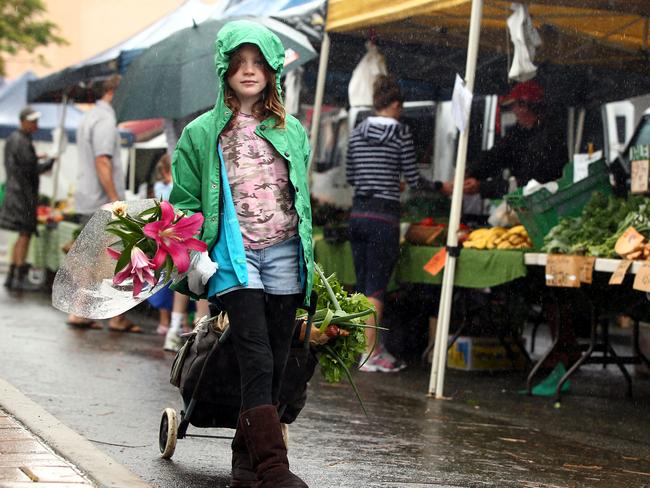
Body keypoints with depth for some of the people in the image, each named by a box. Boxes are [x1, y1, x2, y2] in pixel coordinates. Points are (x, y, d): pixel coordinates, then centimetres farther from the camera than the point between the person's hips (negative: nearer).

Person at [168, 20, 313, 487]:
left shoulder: (292, 131, 14)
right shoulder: (202, 133, 6)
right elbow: (185, 203, 7)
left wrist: (309, 259, 18)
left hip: (285, 254, 4)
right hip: (235, 255, -4)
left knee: (275, 364, 3)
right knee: (257, 360, -17)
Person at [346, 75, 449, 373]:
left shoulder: (357, 133, 9)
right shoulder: (401, 133, -6)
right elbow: (413, 180, -5)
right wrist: (443, 188, 10)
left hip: (358, 212, 6)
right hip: (384, 216, -6)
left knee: (363, 287, 11)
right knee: (376, 288, -2)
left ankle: (373, 347, 18)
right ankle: (370, 355, 0)